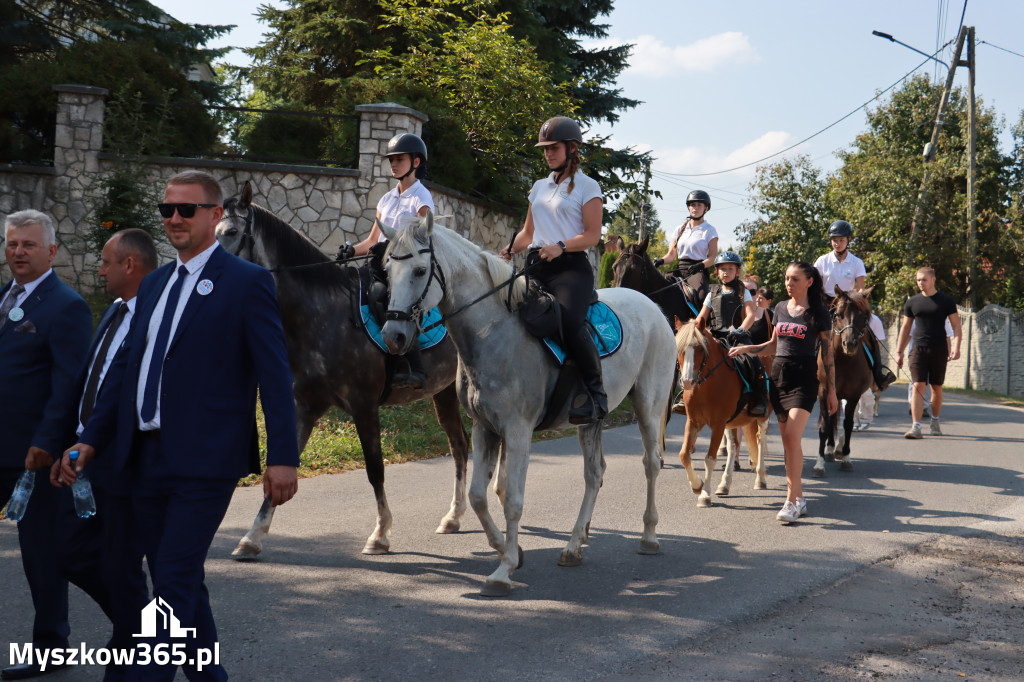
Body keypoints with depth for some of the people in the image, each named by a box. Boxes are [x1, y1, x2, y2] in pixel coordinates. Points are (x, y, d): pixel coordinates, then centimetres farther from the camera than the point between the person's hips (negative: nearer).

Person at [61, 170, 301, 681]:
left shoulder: (247, 283, -6)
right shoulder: (154, 285, 16)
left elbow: (275, 376, -9)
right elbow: (124, 366, 17)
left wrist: (283, 457, -14)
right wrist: (90, 439, 10)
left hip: (203, 462, -7)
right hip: (146, 459, 8)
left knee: (175, 584, -8)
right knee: (177, 581, 16)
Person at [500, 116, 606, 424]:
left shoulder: (587, 187, 3)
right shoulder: (539, 187, 22)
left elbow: (592, 235, -5)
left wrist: (561, 246, -21)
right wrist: (511, 249, 6)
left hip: (571, 266, -7)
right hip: (535, 266, 7)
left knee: (570, 322, -31)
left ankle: (595, 392, -20)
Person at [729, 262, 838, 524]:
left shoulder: (819, 313, -3)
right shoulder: (781, 308, 12)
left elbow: (828, 354, -1)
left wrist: (831, 391, -2)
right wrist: (745, 348, 10)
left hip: (804, 379, -6)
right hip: (779, 375, 6)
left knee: (792, 436, -17)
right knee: (788, 441, 7)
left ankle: (792, 500, -12)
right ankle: (799, 498, 16)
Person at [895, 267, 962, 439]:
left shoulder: (946, 301, 2)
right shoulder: (912, 302, 8)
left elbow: (956, 326, 1)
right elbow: (905, 328, 15)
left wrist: (956, 346, -14)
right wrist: (899, 352, 11)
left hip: (939, 351, -1)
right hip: (918, 350, 1)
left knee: (937, 388, 9)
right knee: (918, 387, -11)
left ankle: (935, 421, 29)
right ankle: (916, 427, -17)